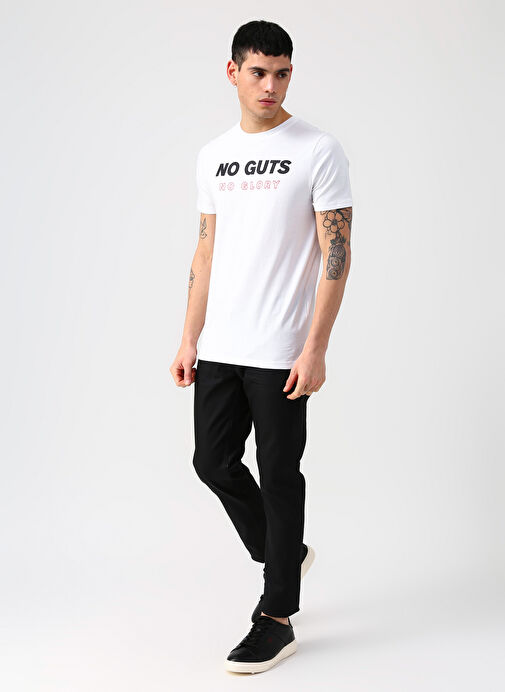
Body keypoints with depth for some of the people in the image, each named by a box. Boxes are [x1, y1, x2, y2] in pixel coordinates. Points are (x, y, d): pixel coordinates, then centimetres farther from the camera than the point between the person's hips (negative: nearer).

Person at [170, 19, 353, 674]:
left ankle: (277, 619, 15)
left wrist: (314, 349, -17)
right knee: (214, 462, 11)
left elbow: (337, 254, -11)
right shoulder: (214, 156, 11)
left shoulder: (319, 150, -7)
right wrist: (190, 340, 10)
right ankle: (287, 553, 36)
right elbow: (207, 253, 15)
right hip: (219, 349, 6)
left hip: (280, 352, -6)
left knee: (279, 477, 2)